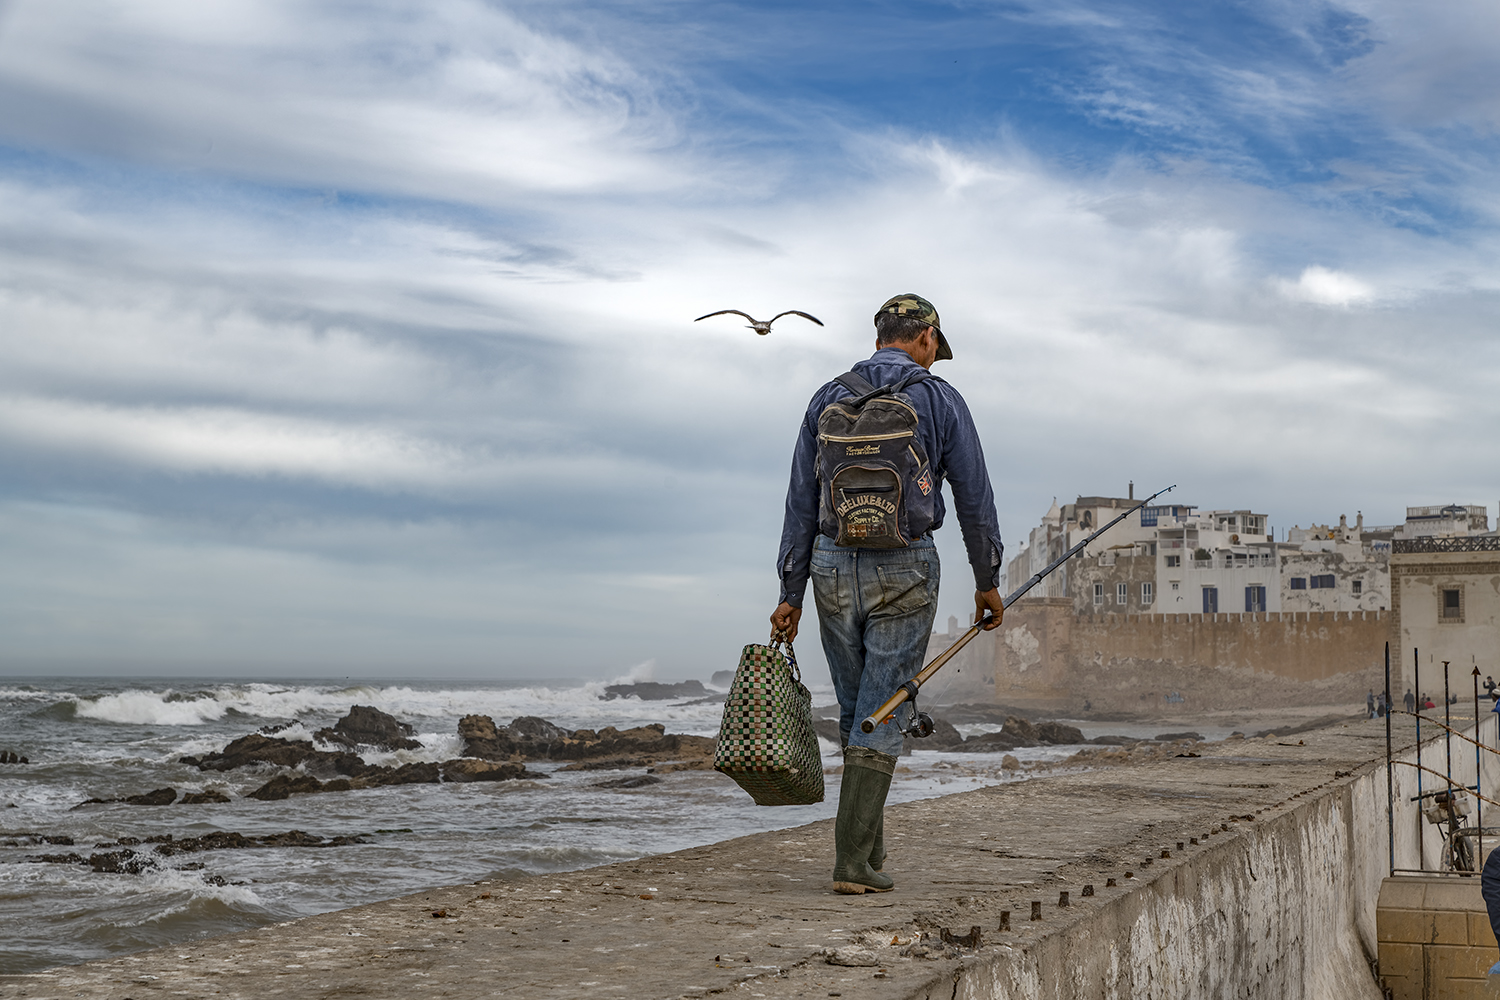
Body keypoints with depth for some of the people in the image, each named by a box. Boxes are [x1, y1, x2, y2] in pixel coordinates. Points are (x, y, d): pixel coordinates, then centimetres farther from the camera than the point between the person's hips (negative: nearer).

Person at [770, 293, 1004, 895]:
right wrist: (988, 581, 12)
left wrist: (791, 593, 10)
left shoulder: (828, 400, 8)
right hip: (903, 573, -3)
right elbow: (974, 498, 1)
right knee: (881, 717, -1)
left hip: (834, 569, 4)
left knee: (856, 713, 16)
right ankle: (852, 862, -5)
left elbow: (801, 503, 7)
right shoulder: (939, 400, -1)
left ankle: (869, 847, 21)